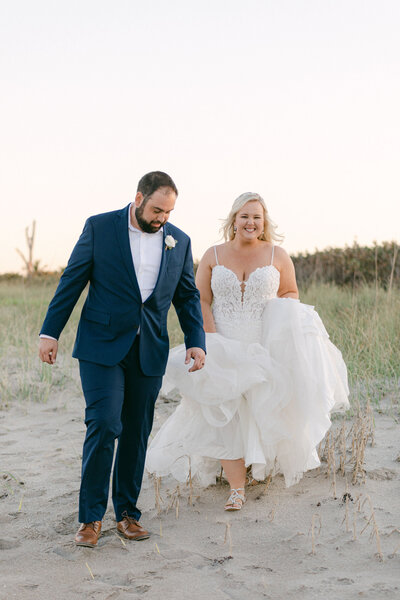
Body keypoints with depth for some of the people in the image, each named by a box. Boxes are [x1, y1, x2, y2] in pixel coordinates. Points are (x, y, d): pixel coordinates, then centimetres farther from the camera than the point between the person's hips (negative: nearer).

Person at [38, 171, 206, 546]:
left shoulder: (179, 241, 6)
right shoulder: (99, 228, -3)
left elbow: (187, 296, 13)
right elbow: (71, 282, -1)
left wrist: (196, 342, 0)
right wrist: (50, 333, -4)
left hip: (149, 352, 3)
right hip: (102, 346, -3)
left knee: (136, 434, 7)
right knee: (104, 425, -12)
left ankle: (126, 512, 21)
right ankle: (91, 516, 0)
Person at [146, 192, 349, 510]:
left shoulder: (278, 256, 3)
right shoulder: (213, 256, 3)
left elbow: (292, 293, 12)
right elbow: (201, 301, 1)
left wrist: (281, 313, -11)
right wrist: (213, 340, -12)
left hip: (266, 349, 0)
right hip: (224, 349, 0)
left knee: (265, 411, 1)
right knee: (226, 416, -4)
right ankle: (237, 488, 0)